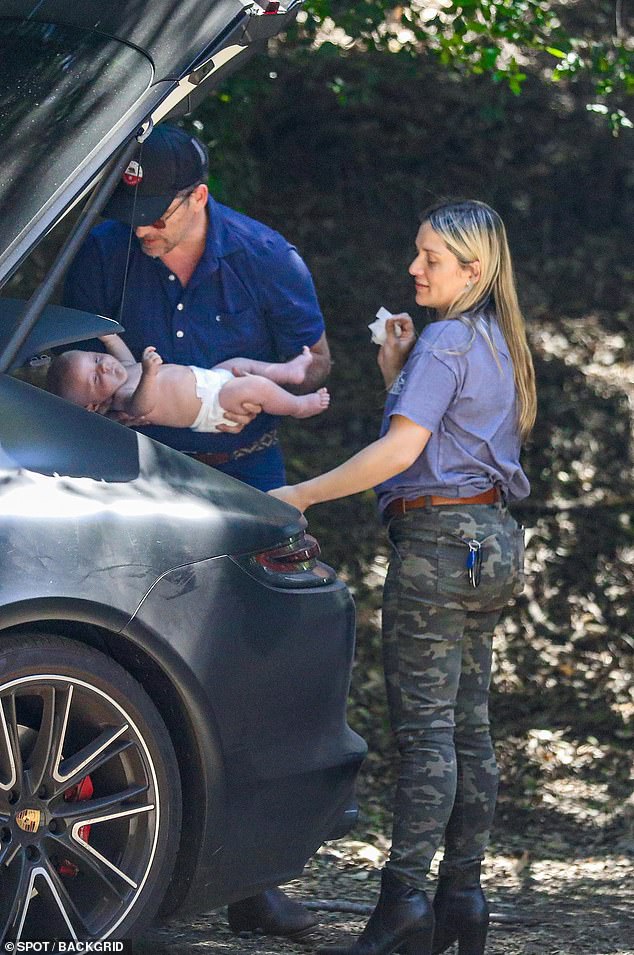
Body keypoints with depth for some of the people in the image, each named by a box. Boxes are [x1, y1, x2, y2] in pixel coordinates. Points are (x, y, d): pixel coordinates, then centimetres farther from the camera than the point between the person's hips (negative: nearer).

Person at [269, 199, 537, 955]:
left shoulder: (445, 342, -12)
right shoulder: (498, 344, 16)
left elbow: (402, 448, -22)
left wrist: (301, 496, -20)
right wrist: (397, 374, 12)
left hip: (440, 538, -9)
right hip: (491, 542, 9)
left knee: (424, 727, -10)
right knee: (467, 726, 10)